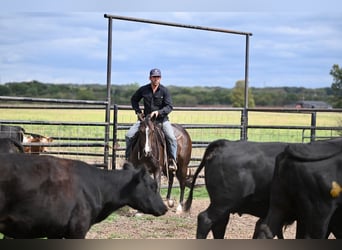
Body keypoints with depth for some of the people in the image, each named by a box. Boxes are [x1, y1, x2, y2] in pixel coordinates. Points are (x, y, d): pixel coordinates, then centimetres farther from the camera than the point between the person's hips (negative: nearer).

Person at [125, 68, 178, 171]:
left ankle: (172, 160, -10)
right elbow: (134, 100, 20)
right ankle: (129, 158, 4)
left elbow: (169, 107, -8)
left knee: (171, 138, -24)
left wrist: (159, 112, -25)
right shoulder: (143, 89, 3)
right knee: (129, 135, -12)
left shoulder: (164, 91, -4)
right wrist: (138, 112, 6)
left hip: (162, 119, -2)